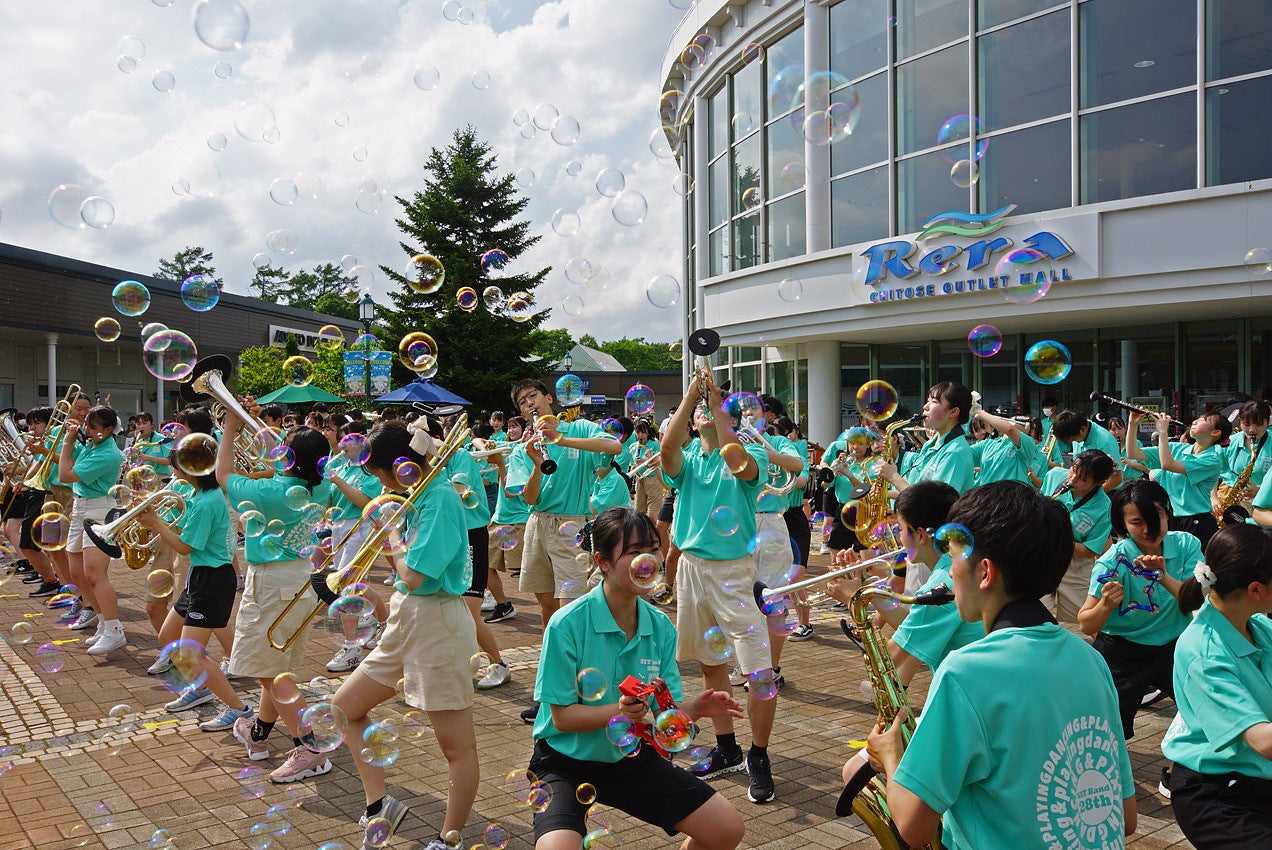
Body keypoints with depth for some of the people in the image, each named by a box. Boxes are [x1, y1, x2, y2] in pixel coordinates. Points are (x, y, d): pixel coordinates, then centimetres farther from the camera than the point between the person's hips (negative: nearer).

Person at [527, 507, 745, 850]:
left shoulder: (661, 627, -5)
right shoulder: (567, 625, -21)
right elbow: (562, 716, -17)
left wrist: (693, 709, -25)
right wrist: (618, 712, -33)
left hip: (633, 758, 5)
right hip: (567, 762, -5)